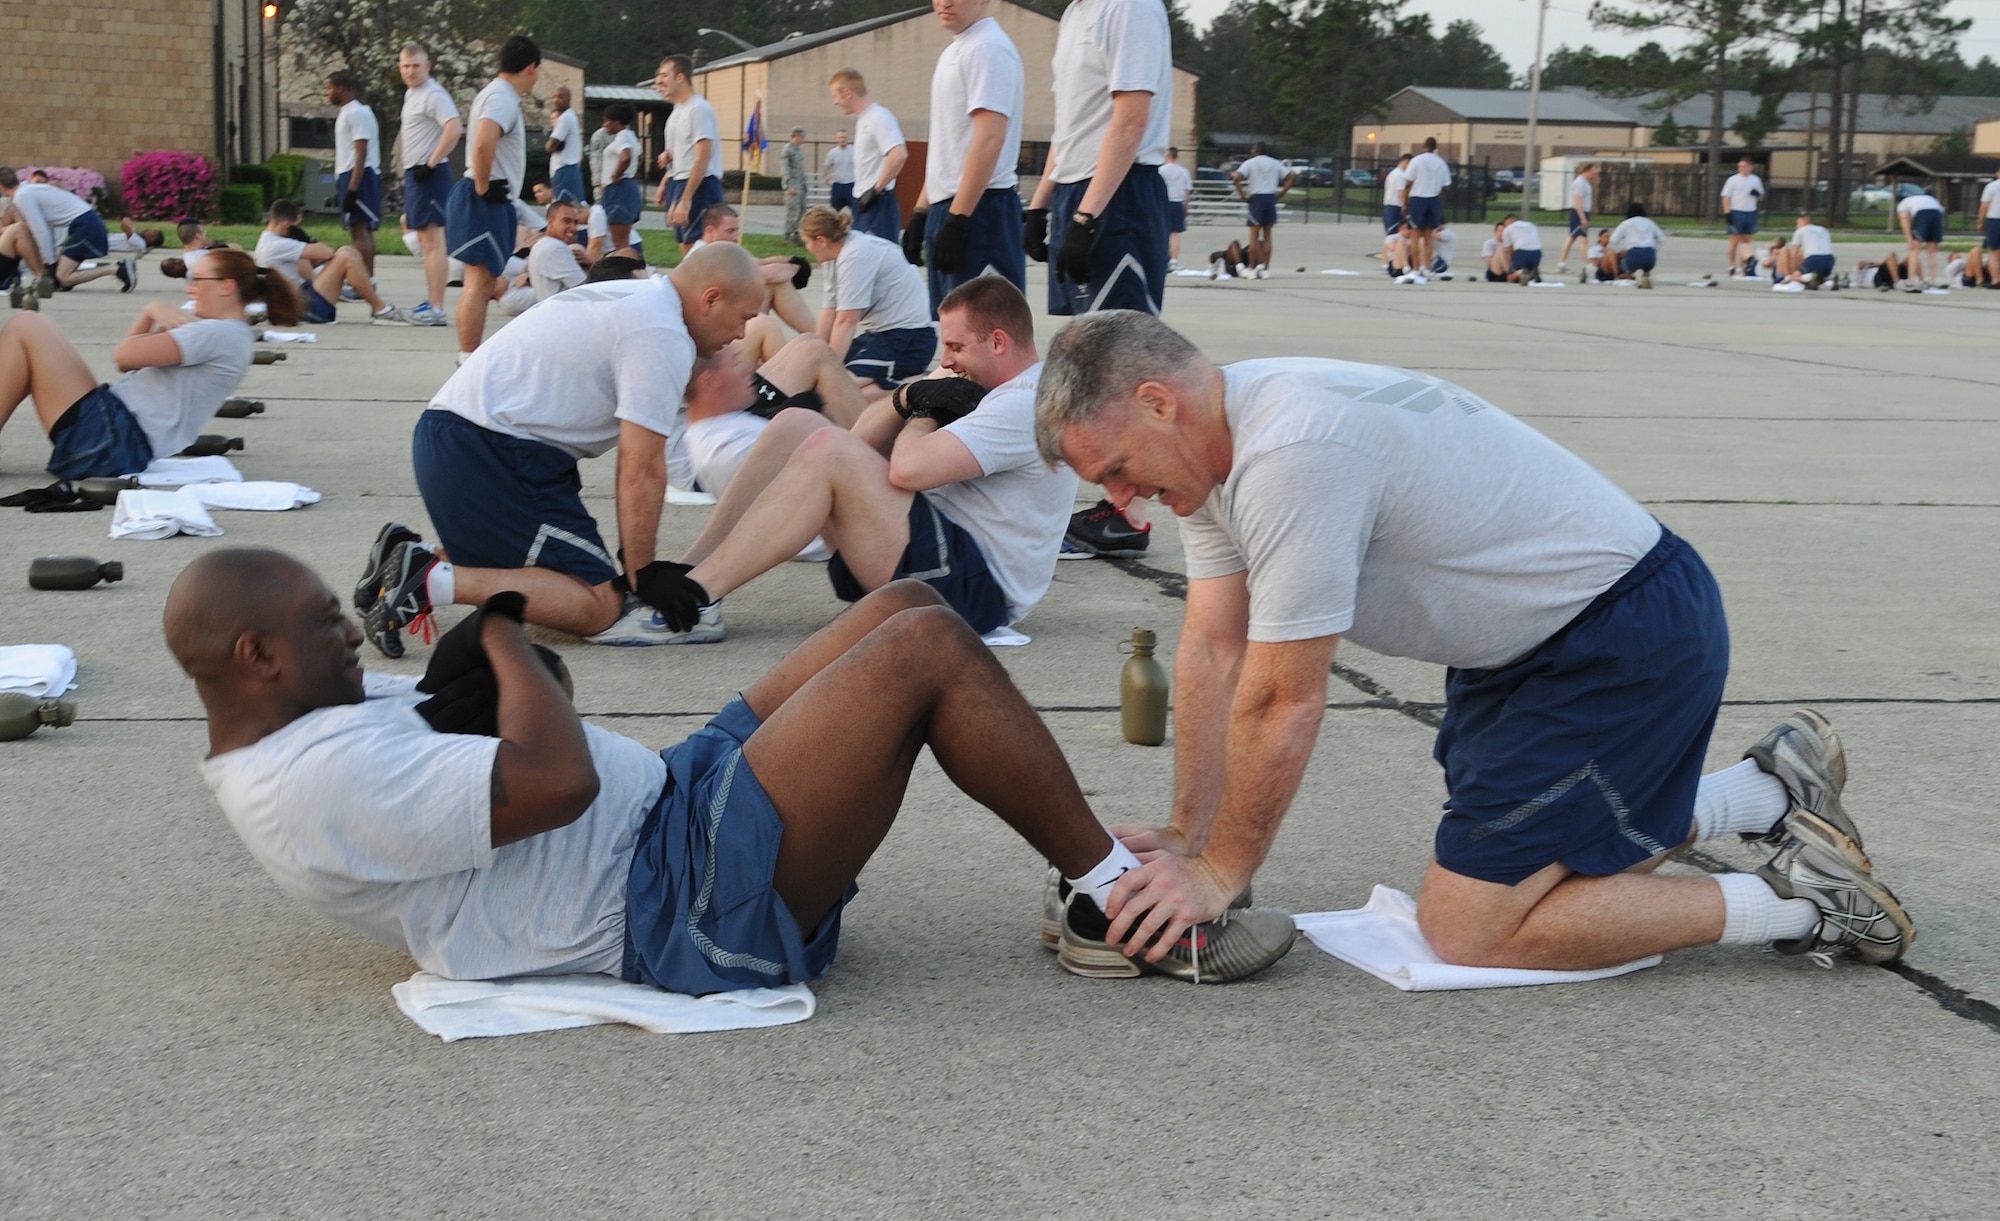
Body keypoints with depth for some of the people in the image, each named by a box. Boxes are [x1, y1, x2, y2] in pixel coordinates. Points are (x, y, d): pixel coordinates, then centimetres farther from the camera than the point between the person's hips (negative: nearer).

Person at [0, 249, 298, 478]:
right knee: (27, 330, 18)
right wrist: (152, 313, 3)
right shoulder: (219, 334, 20)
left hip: (111, 440, -11)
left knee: (25, 328, -8)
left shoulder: (218, 333, -12)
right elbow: (128, 362, 19)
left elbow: (123, 356, -15)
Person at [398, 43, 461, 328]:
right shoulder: (410, 94, 16)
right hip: (414, 173, 11)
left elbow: (454, 129, -26)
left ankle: (437, 309, -11)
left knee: (433, 241, -10)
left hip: (429, 174, -11)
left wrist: (431, 164, -23)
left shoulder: (434, 95, -14)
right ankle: (430, 302, 25)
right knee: (425, 241, 16)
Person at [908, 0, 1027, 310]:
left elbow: (989, 139, -21)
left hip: (979, 209, -10)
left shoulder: (987, 49, -12)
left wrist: (957, 219, -24)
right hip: (948, 208, 10)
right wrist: (922, 211, 20)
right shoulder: (955, 51, 18)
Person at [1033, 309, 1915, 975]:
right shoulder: (1211, 445, 1)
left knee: (1468, 928, -10)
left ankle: (1801, 902, -2)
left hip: (1632, 636, -10)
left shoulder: (1292, 455, -30)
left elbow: (1282, 700, -24)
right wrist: (1186, 837, 2)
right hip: (1529, 636, 10)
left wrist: (1220, 874, -13)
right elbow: (1212, 652, 4)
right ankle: (1773, 790, 31)